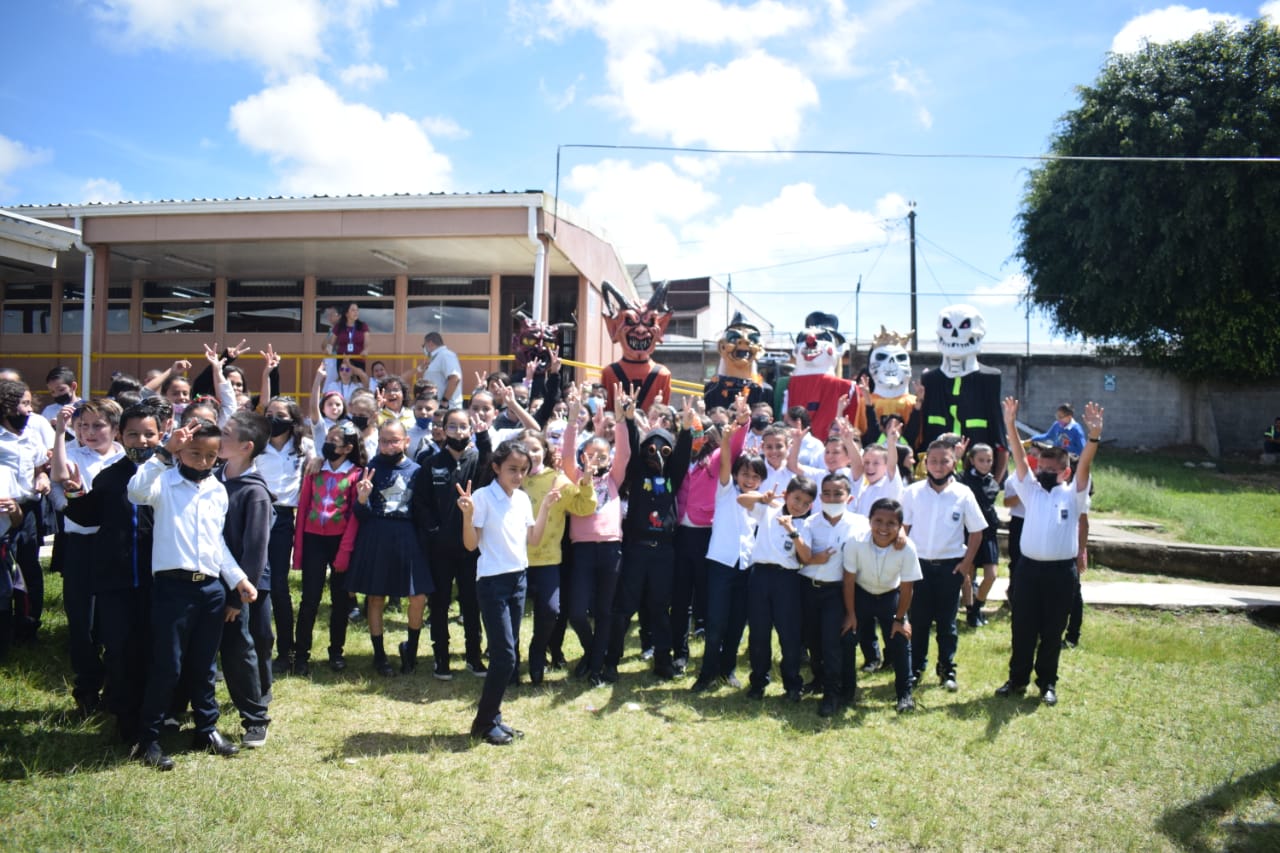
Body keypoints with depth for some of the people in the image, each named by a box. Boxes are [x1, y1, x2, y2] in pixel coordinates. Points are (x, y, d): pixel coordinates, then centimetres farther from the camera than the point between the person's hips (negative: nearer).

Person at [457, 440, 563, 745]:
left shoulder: (523, 499, 8)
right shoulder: (483, 496, -11)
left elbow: (532, 540, 10)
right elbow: (471, 545, -12)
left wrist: (545, 507, 5)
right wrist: (467, 514, -28)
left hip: (519, 579, 7)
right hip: (492, 582, -7)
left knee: (506, 654, 9)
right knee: (505, 656, -8)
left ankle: (494, 718, 19)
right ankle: (485, 723, 6)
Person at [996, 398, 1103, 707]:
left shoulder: (1073, 495, 3)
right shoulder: (1031, 491, 9)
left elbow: (1085, 466, -13)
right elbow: (1020, 460, -3)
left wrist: (1093, 437, -30)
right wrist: (1011, 427, -16)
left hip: (1061, 571, -2)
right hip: (1029, 567, 2)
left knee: (1052, 630, 7)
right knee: (1022, 628, 7)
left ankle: (1048, 683, 19)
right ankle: (1017, 679, 19)